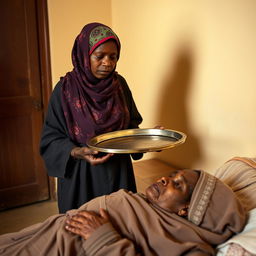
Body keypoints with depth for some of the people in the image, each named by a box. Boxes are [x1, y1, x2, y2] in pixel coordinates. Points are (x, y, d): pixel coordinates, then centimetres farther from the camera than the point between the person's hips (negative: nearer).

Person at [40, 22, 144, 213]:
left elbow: (131, 124, 8)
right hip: (81, 177, -3)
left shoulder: (119, 84, 0)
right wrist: (76, 153, -26)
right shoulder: (66, 89, -11)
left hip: (119, 173, 4)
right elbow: (51, 139, -9)